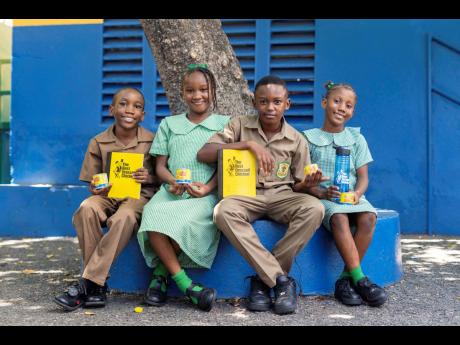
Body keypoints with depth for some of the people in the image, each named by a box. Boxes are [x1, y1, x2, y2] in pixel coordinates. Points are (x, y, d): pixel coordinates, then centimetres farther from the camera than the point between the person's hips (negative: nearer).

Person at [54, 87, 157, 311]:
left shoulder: (151, 141, 1)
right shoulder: (99, 143, 4)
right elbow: (93, 185, 9)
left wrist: (149, 177, -15)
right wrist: (98, 190, -15)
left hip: (139, 195, -2)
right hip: (107, 195, 2)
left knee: (124, 217, -37)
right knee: (86, 209, -33)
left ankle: (87, 283, -29)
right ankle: (99, 285, -25)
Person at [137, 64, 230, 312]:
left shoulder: (223, 123, 14)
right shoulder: (169, 124, 20)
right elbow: (160, 166, 15)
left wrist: (207, 187, -12)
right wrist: (173, 182, -7)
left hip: (206, 195, -2)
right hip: (171, 192, 2)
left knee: (185, 220, -36)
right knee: (152, 216, -32)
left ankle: (161, 273, -12)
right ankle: (184, 284, -23)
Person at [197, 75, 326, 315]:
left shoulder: (297, 140, 6)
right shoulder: (240, 125, 3)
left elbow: (297, 186, 11)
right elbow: (203, 154, -8)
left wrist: (307, 184, -16)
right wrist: (248, 144, -17)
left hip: (281, 196, 1)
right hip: (246, 195, -1)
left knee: (314, 208, -31)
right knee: (224, 211, -36)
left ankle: (264, 278, -20)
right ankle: (281, 280, -29)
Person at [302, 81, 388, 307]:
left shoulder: (356, 139, 15)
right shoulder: (309, 138, 7)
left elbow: (363, 177, 9)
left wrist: (357, 193, -13)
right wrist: (322, 192, -16)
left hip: (351, 195, 3)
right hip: (322, 196, -2)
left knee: (368, 217, -29)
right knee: (339, 217, -35)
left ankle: (346, 278, -21)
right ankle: (360, 279, -30)